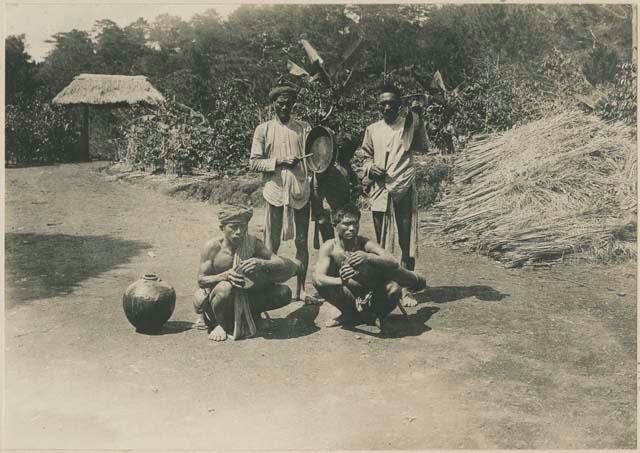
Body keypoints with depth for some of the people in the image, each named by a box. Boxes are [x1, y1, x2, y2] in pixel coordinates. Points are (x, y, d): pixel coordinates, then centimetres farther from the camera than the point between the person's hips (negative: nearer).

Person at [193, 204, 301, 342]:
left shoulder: (252, 242, -10)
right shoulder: (212, 247, -17)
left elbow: (283, 264, -14)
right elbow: (201, 280, -17)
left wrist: (262, 263, -35)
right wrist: (225, 275, -36)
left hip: (245, 298, 3)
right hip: (214, 298, -3)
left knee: (284, 293, -14)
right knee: (226, 287, -38)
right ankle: (220, 324, -8)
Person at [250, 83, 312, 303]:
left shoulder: (304, 128, 8)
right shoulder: (263, 130, 4)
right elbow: (253, 162, 0)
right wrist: (278, 161, -13)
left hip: (301, 192, 2)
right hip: (275, 192, -2)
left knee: (301, 243, 6)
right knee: (271, 244, 3)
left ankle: (301, 289, 15)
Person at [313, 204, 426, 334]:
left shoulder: (365, 244, -19)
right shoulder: (329, 248, -18)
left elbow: (393, 262, -33)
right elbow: (318, 278, -30)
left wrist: (368, 257, -52)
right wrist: (341, 281, -50)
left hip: (372, 295, -1)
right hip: (350, 297, 1)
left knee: (394, 288, -32)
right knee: (319, 283, -25)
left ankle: (378, 316, 3)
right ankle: (350, 315, 0)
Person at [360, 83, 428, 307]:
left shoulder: (409, 124, 4)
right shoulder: (372, 129, 10)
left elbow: (422, 146, -5)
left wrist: (417, 115, -9)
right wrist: (370, 167, -4)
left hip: (404, 191, -2)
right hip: (380, 192, 2)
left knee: (407, 243, 0)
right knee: (382, 244, 9)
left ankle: (406, 290, 9)